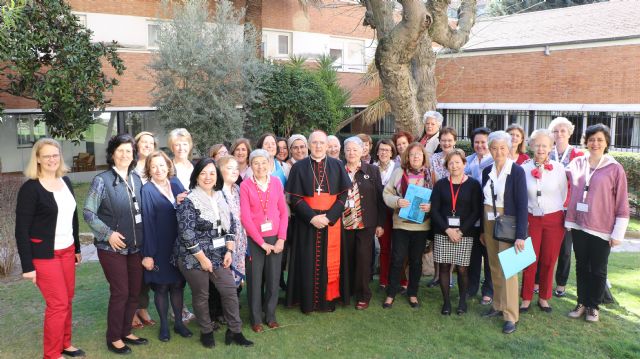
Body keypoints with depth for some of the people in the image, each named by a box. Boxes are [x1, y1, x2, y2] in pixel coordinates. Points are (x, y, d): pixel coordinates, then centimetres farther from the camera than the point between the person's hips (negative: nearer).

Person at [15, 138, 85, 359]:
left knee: (67, 299, 12)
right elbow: (22, 230, -13)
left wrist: (77, 247, 17)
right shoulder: (30, 188, -14)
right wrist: (27, 266, -14)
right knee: (58, 303, -1)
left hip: (66, 250, 6)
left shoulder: (66, 181, 5)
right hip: (44, 254, -6)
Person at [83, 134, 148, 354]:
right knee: (120, 293, 1)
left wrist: (142, 239, 5)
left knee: (135, 291, 11)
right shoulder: (102, 180, -9)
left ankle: (126, 332, 29)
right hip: (112, 247, -5)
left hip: (135, 246, 5)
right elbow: (88, 213, -10)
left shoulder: (136, 179, 6)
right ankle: (114, 339, 19)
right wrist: (108, 233, -16)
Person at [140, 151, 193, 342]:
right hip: (159, 247, -4)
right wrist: (148, 254, -13)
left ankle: (178, 322, 28)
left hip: (178, 245, 4)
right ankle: (164, 325, 25)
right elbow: (146, 223, -12)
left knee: (177, 284, 12)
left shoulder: (176, 183, 5)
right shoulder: (147, 190, -10)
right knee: (161, 286, 9)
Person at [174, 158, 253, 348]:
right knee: (201, 296, 8)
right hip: (194, 258, -5)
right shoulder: (189, 202, -14)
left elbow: (230, 225, 10)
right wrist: (202, 258, -17)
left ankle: (235, 332, 17)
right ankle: (206, 332, 28)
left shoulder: (220, 198, 6)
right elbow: (186, 234, -19)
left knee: (230, 291, 4)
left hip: (218, 255, 6)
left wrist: (229, 251, 0)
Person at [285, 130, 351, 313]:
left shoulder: (337, 166, 4)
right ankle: (308, 301, 15)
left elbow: (343, 195, -1)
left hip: (332, 221, 1)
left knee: (330, 261, 5)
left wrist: (329, 217, -13)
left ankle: (328, 299, 18)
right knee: (308, 262, 3)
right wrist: (312, 217, -15)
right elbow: (295, 197, -3)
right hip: (307, 222, -1)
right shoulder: (299, 167, 1)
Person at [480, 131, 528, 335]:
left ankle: (510, 316, 7)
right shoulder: (487, 171, 5)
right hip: (489, 224, 6)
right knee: (494, 267, 13)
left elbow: (522, 205, -14)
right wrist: (482, 229, 12)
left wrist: (521, 235, -18)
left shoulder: (517, 171, -11)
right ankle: (498, 305, 26)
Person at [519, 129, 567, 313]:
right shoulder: (524, 168, -4)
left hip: (554, 220, 0)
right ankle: (526, 298, 16)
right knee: (529, 261, 1)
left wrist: (553, 209, 11)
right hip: (531, 219, 0)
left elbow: (563, 195, 7)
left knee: (549, 261, 8)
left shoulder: (559, 168, -5)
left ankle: (544, 298, 24)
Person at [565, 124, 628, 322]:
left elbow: (622, 204, -6)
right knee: (581, 267, 14)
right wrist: (569, 220, 5)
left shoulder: (615, 168, -7)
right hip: (578, 226, 3)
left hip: (601, 229, -3)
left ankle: (594, 306, 25)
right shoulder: (576, 163, 2)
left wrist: (618, 233, -7)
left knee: (598, 270, 10)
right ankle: (582, 303, 28)